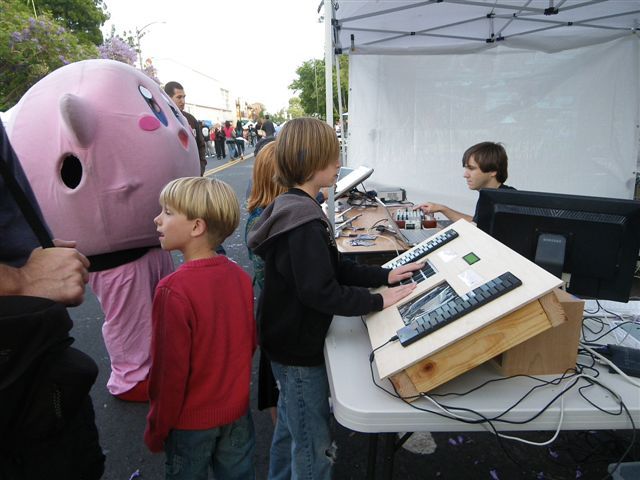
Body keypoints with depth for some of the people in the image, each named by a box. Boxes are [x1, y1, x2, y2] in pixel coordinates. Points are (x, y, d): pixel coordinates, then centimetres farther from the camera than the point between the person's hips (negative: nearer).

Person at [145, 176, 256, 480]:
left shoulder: (173, 290, -27)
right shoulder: (240, 276, -10)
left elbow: (169, 370, -21)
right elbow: (251, 341, 1)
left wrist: (156, 431, -6)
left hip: (191, 420, -4)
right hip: (237, 410, 5)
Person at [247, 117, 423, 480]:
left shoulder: (295, 207, 5)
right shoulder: (304, 221, -27)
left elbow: (334, 267, 8)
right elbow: (320, 292, -31)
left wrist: (384, 275, 2)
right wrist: (378, 301, -22)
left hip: (288, 340, 10)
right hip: (299, 348, -10)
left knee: (290, 427, 29)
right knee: (314, 449, 10)